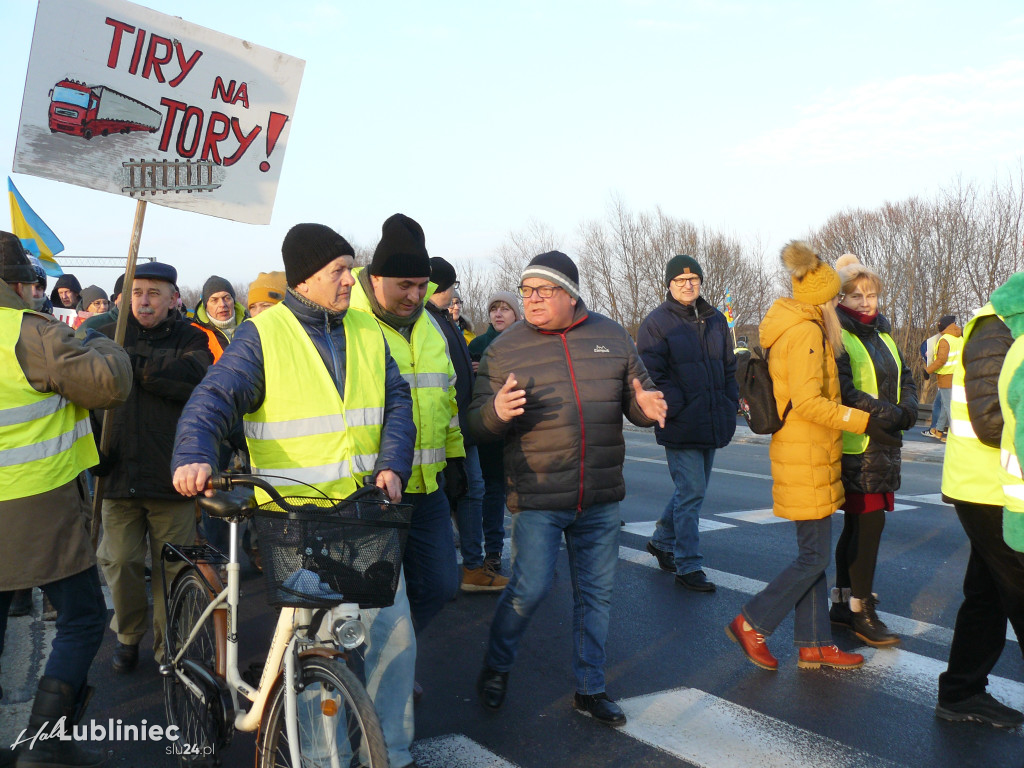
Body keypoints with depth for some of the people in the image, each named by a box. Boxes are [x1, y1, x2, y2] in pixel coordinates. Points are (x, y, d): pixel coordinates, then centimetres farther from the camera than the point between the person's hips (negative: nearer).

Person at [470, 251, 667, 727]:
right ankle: (495, 668, 25)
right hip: (537, 498, -3)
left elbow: (638, 399, 12)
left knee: (596, 593, 12)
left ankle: (590, 688, 31)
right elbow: (476, 424, -3)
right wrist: (498, 411, -27)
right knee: (530, 589, -4)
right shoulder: (504, 349, -1)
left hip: (602, 500, 3)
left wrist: (647, 407, -13)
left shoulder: (611, 337, 4)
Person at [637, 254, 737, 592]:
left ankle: (662, 540, 37)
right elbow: (652, 375, -12)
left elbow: (730, 368, 19)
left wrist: (731, 405, 8)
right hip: (681, 426, -6)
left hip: (713, 424, 7)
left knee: (691, 490, 16)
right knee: (691, 492, -5)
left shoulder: (716, 320, 12)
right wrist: (678, 410, -17)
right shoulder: (655, 323, -7)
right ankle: (688, 566, 7)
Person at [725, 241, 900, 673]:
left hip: (809, 454, 10)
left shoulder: (789, 328, 15)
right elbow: (808, 402, -23)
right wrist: (862, 421, -18)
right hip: (806, 457, -10)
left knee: (813, 554, 13)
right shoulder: (806, 333, -16)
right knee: (815, 557, -2)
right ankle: (751, 623, 8)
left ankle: (814, 645, 21)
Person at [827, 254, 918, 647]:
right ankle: (862, 611, 6)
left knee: (858, 525, 13)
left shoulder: (882, 334, 17)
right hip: (854, 448, -8)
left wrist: (908, 410, -4)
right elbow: (844, 392, -19)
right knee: (869, 523, -6)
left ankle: (843, 603, 24)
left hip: (883, 446, 8)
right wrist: (889, 414, -17)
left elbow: (906, 378, 16)